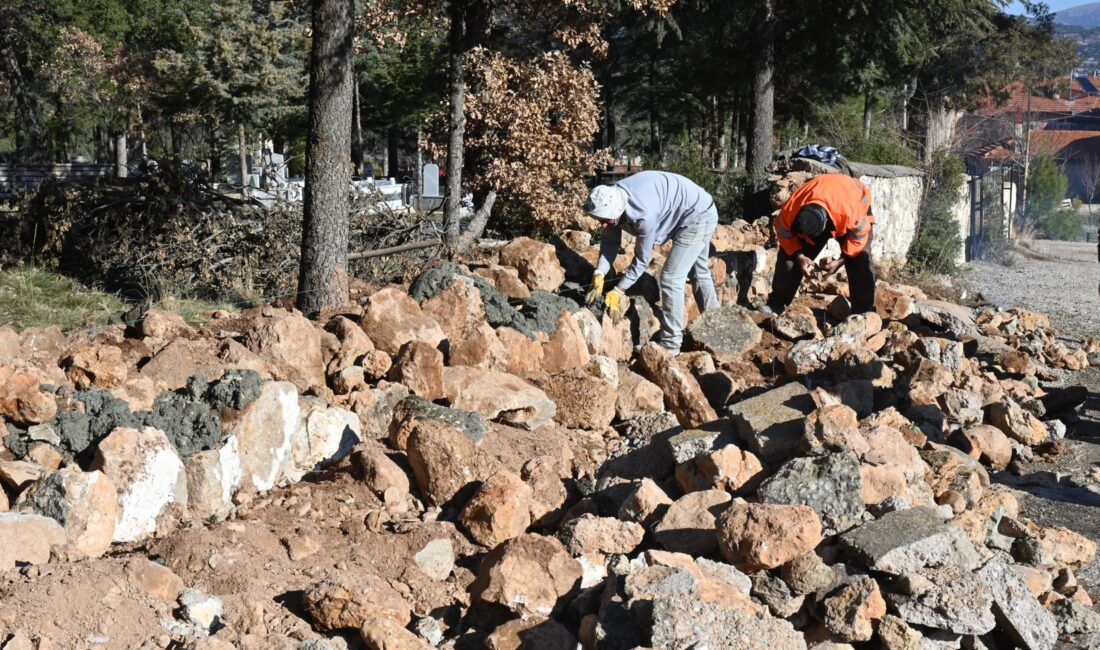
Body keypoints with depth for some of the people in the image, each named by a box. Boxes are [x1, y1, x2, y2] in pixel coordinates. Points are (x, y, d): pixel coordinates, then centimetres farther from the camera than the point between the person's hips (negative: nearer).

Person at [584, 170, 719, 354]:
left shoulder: (644, 214, -37)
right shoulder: (611, 199, -14)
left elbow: (642, 259, -25)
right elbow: (610, 242, -6)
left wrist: (618, 291, -20)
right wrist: (599, 275, -19)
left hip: (698, 216, -10)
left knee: (671, 278, -11)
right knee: (699, 272, 23)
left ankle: (670, 344, -3)